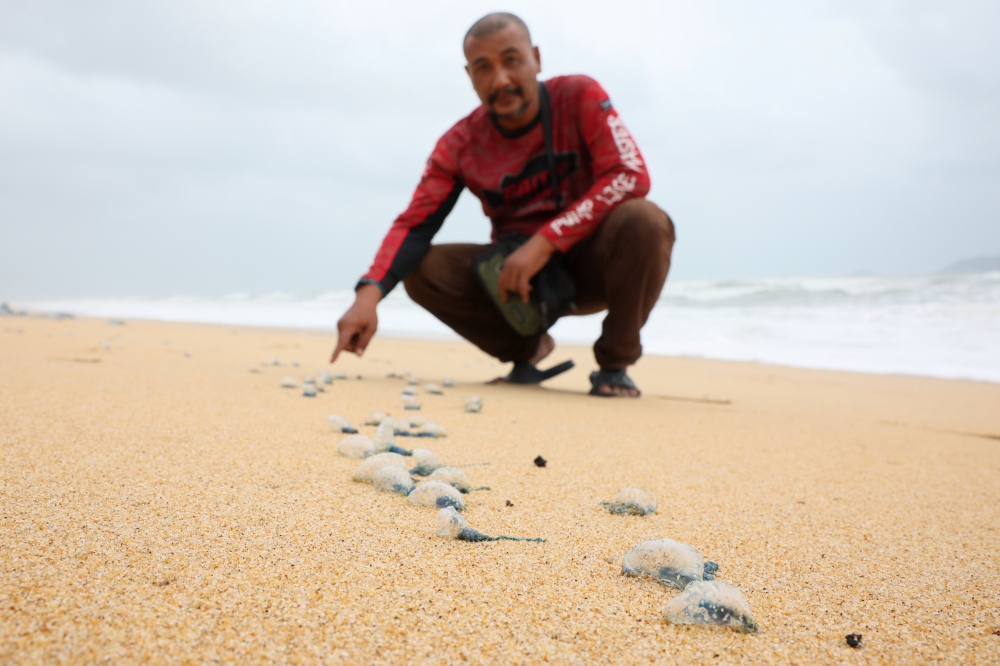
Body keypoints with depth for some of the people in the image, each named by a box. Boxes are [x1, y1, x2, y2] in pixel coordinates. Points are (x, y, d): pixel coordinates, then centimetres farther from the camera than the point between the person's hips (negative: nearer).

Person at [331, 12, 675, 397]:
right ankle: (526, 348, 6)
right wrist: (369, 295, -32)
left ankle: (614, 365, -10)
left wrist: (545, 242, -31)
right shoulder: (460, 145, -7)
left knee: (644, 222, -32)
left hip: (589, 263, -2)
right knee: (423, 269, -18)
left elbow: (631, 175, -24)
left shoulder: (580, 98, -13)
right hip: (518, 273, 2)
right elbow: (414, 225, -14)